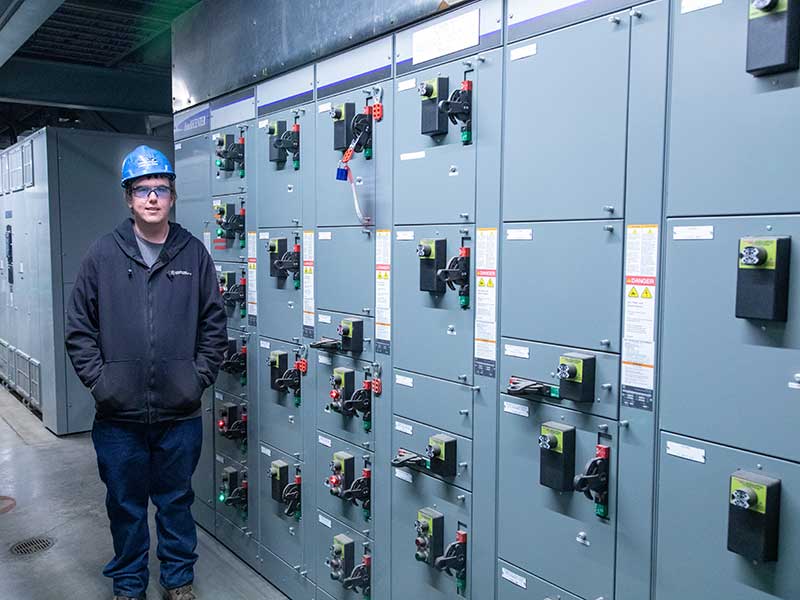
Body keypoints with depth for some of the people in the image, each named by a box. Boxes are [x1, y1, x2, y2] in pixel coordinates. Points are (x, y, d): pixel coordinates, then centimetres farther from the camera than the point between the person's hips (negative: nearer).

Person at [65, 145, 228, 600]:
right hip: (118, 414, 0)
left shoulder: (194, 254, 0)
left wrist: (200, 377, -4)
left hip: (180, 413, 0)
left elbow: (214, 324, 3)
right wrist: (97, 380, -6)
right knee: (125, 504, 15)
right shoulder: (103, 255, 0)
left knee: (176, 500, 15)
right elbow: (79, 327, 2)